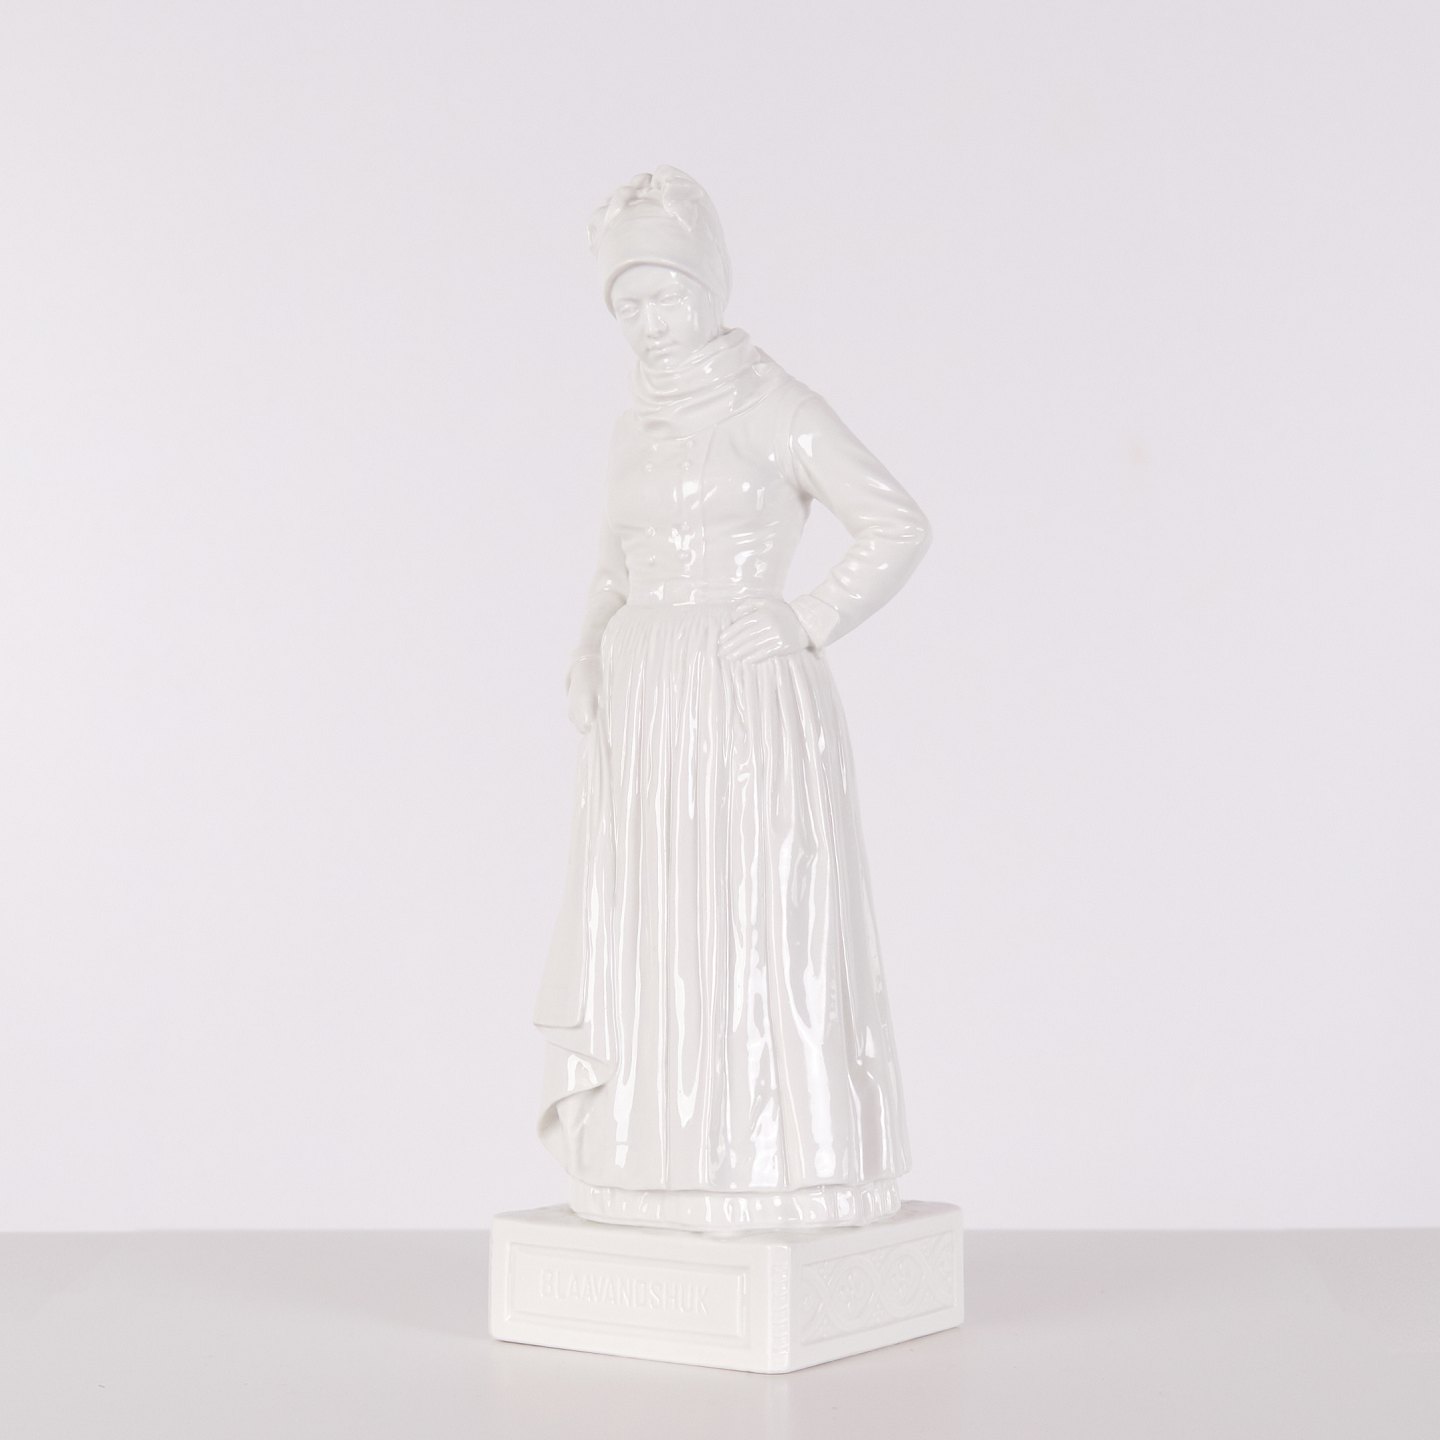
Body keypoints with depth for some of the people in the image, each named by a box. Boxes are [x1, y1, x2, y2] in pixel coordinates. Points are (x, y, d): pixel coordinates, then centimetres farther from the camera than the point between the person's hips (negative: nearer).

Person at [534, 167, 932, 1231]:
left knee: (760, 925, -5)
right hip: (650, 705, 7)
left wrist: (808, 625, -13)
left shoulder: (773, 402, -6)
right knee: (651, 933, 8)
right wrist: (592, 651, 4)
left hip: (751, 703, -7)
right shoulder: (644, 416, 14)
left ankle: (787, 1167, 6)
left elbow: (899, 528, -8)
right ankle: (668, 1166, 17)